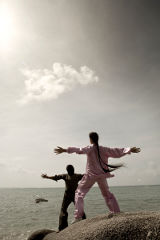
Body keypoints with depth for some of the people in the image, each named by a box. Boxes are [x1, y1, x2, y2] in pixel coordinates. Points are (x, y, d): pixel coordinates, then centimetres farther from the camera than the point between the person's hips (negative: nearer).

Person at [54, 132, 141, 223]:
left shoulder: (90, 148, -9)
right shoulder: (104, 149, 2)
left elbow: (79, 150, -26)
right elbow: (117, 152, 6)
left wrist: (65, 150, -33)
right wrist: (129, 150, 17)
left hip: (91, 175, -4)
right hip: (102, 175, 4)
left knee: (79, 193, 8)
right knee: (107, 193, 23)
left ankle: (78, 217, -1)